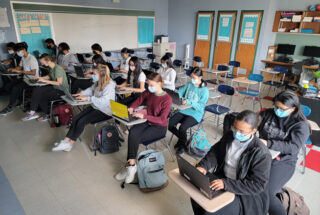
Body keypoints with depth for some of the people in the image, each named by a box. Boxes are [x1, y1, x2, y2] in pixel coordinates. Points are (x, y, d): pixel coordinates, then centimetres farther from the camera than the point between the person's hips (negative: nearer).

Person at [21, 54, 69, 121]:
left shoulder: (58, 68, -20)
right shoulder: (51, 68, 7)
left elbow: (59, 83, -23)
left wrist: (45, 81, -18)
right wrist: (41, 78, 9)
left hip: (62, 91, -9)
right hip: (54, 87, 9)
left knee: (42, 96, -15)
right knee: (36, 90, -7)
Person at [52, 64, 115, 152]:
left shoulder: (110, 86, -21)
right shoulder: (98, 82, 5)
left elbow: (103, 101, -32)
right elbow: (91, 89, 26)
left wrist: (88, 98, -27)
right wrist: (82, 93, 8)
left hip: (104, 112, -8)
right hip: (95, 107, 8)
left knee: (82, 121, -18)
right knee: (76, 118, -9)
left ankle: (70, 144, -4)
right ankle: (66, 141, -8)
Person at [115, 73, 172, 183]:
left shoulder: (167, 99, -18)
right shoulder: (148, 92, 0)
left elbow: (161, 120, -21)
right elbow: (139, 100, 18)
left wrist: (144, 116, -29)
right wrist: (131, 108, -5)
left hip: (159, 127, -5)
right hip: (147, 122, 6)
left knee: (136, 138, -25)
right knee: (132, 132, -26)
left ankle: (130, 165, -6)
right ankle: (131, 165, -18)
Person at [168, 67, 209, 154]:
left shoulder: (205, 90, -10)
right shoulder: (189, 85, 5)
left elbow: (200, 106, -14)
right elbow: (180, 92, 11)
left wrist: (189, 102, -28)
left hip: (195, 114, -5)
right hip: (184, 110, 5)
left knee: (182, 128, -29)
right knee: (169, 124, -14)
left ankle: (182, 144, 6)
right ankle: (181, 137, 16)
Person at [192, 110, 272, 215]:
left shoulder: (262, 154, -24)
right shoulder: (230, 135, -6)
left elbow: (257, 185, -22)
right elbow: (215, 152, 7)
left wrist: (226, 184, -30)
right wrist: (203, 166, -12)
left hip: (245, 195, -5)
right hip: (223, 178, 6)